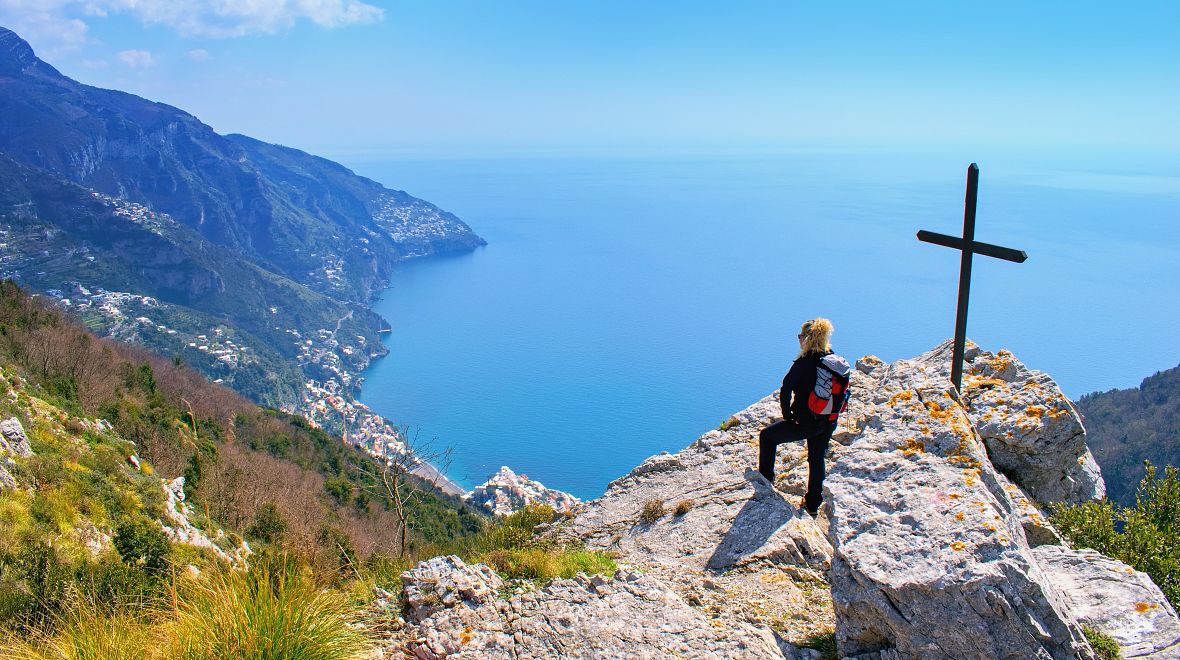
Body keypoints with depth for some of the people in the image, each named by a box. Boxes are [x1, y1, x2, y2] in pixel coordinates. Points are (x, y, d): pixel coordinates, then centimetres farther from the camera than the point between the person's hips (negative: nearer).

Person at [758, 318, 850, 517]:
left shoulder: (805, 362, -19)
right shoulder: (837, 362, 0)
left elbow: (785, 390, -22)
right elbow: (843, 393, 8)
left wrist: (787, 416, -8)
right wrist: (827, 417, 14)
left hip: (805, 422, -6)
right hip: (829, 424, 7)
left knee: (767, 436, 16)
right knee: (817, 459, 23)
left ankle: (765, 478, 26)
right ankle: (813, 504, 35)